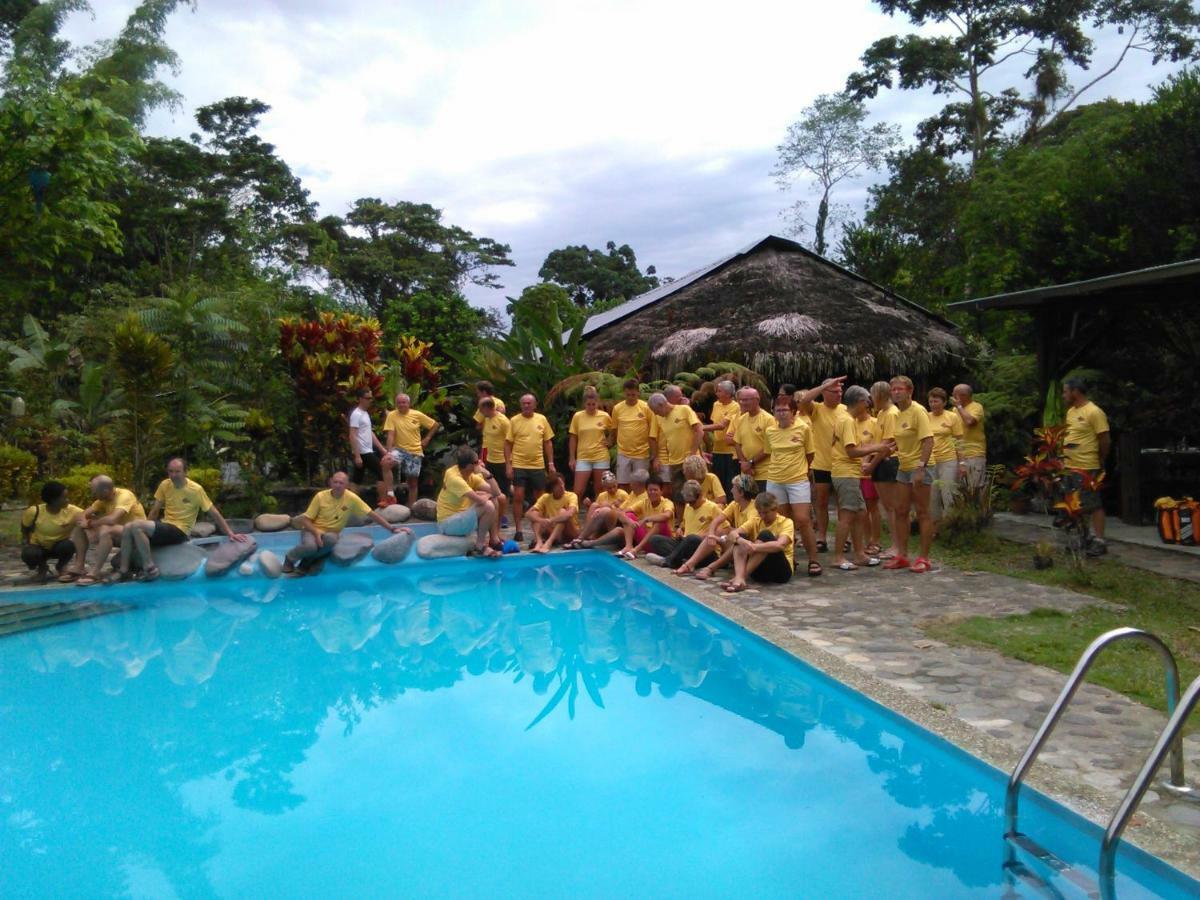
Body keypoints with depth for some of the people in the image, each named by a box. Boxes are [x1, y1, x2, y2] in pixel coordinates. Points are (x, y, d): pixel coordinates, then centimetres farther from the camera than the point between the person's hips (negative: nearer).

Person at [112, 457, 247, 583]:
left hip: (179, 531, -6)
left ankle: (150, 568, -17)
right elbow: (155, 510, 11)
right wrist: (146, 530, 4)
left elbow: (214, 513, -8)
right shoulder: (165, 485, 3)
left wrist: (230, 533, -11)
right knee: (128, 528, -14)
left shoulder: (196, 490, -12)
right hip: (165, 527, 6)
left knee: (136, 526, -24)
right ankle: (124, 570, -3)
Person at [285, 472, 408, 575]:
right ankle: (290, 558, -1)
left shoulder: (352, 498, -11)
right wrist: (316, 533, -25)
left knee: (331, 540, -38)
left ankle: (304, 564, -12)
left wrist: (391, 528, -12)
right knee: (310, 546, -37)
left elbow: (371, 514, -7)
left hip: (331, 533, 1)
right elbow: (306, 520, -6)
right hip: (313, 530, -1)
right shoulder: (320, 496, -12)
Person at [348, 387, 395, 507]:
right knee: (381, 473, -6)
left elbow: (370, 433, 22)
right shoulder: (356, 414, -13)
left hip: (368, 451, 10)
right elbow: (352, 436, -18)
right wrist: (357, 455, -22)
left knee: (356, 479, 9)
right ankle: (383, 501, 0)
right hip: (363, 452, -10)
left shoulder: (366, 414, 17)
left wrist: (381, 448, 18)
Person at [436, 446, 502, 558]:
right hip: (448, 523, -9)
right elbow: (480, 500, -32)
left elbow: (496, 492, -4)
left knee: (494, 500, 7)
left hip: (462, 516, 9)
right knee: (488, 506, -24)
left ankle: (494, 540, 9)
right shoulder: (454, 477, -24)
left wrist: (487, 473, -13)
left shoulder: (472, 475, 2)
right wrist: (488, 495, -9)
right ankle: (480, 545, -9)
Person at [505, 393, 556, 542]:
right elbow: (507, 444, 0)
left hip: (538, 465, 2)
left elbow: (548, 443, 9)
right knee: (518, 497, -5)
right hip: (518, 465, -2)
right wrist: (508, 465, -7)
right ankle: (518, 530, 3)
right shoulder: (514, 421, -1)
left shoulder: (542, 419, 5)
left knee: (538, 498, 9)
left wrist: (551, 463, 5)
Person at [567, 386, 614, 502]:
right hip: (583, 458, 0)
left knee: (599, 492, 8)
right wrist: (572, 458, 1)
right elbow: (572, 438, 3)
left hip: (601, 457, 0)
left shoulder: (605, 416, -2)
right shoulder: (577, 416, -2)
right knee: (577, 492, -4)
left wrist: (609, 441, -2)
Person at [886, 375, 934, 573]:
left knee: (922, 513, -1)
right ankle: (902, 556, 18)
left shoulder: (918, 411, -13)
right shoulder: (898, 413, 11)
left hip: (919, 467, -9)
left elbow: (928, 440, -20)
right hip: (903, 468, 9)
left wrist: (921, 468, -25)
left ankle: (924, 558, 6)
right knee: (900, 511, 10)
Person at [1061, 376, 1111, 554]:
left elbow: (1105, 441, -12)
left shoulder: (1094, 412, -14)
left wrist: (1100, 464, -2)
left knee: (1094, 505, -3)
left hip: (1087, 469, -9)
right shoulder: (1071, 411, 12)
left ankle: (1099, 541, 2)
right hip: (1069, 467, 9)